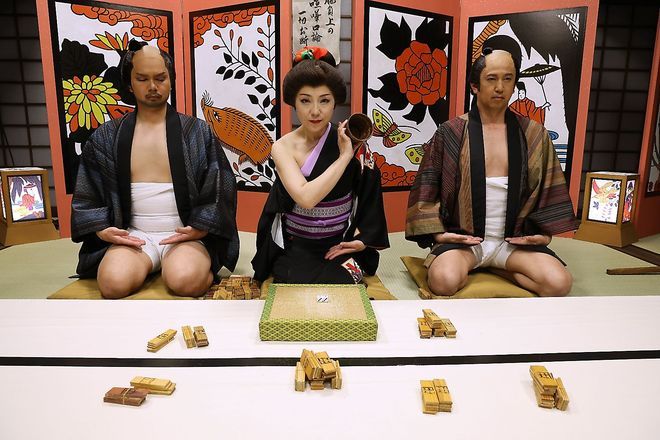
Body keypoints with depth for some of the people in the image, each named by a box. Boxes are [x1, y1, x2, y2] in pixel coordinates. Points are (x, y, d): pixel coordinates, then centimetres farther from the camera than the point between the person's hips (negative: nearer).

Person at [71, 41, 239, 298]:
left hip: (185, 235, -2)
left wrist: (200, 229, -10)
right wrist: (100, 228, -4)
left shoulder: (197, 132, 4)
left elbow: (220, 187, 2)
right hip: (132, 236, 3)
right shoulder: (106, 137, 10)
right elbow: (87, 193, 13)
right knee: (115, 282, -28)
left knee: (186, 280, -33)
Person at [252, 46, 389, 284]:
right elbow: (305, 197, -24)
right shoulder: (283, 147, -7)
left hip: (340, 246, 0)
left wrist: (362, 240, -2)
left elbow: (370, 196, 8)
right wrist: (343, 157, -22)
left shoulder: (353, 144, -5)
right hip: (294, 248, 0)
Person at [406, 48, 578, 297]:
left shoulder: (534, 135, 6)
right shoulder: (451, 133, -1)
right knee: (444, 282, -33)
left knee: (559, 284, -21)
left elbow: (546, 190, 15)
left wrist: (544, 232, 5)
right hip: (462, 238, -3)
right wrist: (437, 232, -8)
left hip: (515, 240, 3)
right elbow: (427, 187, 2)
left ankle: (491, 267, 0)